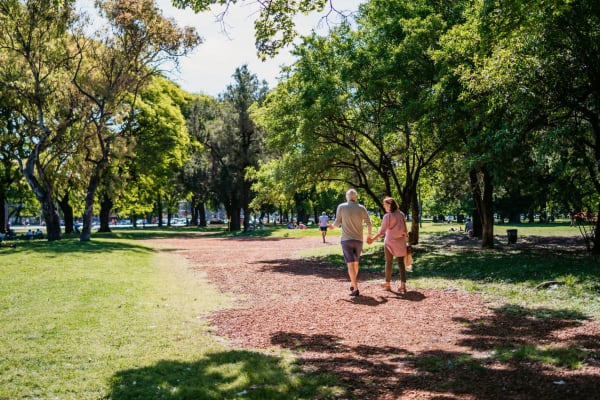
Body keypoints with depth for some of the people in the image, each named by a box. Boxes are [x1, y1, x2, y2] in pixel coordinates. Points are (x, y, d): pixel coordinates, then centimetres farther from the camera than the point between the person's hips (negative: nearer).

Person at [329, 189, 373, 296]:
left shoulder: (341, 207, -3)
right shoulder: (361, 208, 0)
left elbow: (337, 223, -2)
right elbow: (369, 224, 1)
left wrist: (332, 226, 22)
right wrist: (369, 235, 19)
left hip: (346, 240, -2)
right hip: (358, 240, 2)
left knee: (350, 264, -5)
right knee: (356, 263, 20)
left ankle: (355, 288, -14)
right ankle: (353, 284, 30)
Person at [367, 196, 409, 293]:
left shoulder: (387, 216, -13)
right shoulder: (401, 215, 2)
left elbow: (382, 231, -17)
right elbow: (405, 229, 6)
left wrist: (373, 239, -15)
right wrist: (406, 237, 16)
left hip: (390, 241, -3)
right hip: (401, 241, 4)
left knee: (389, 262, 11)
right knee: (401, 263, 4)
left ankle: (388, 283, 20)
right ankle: (403, 285, -6)